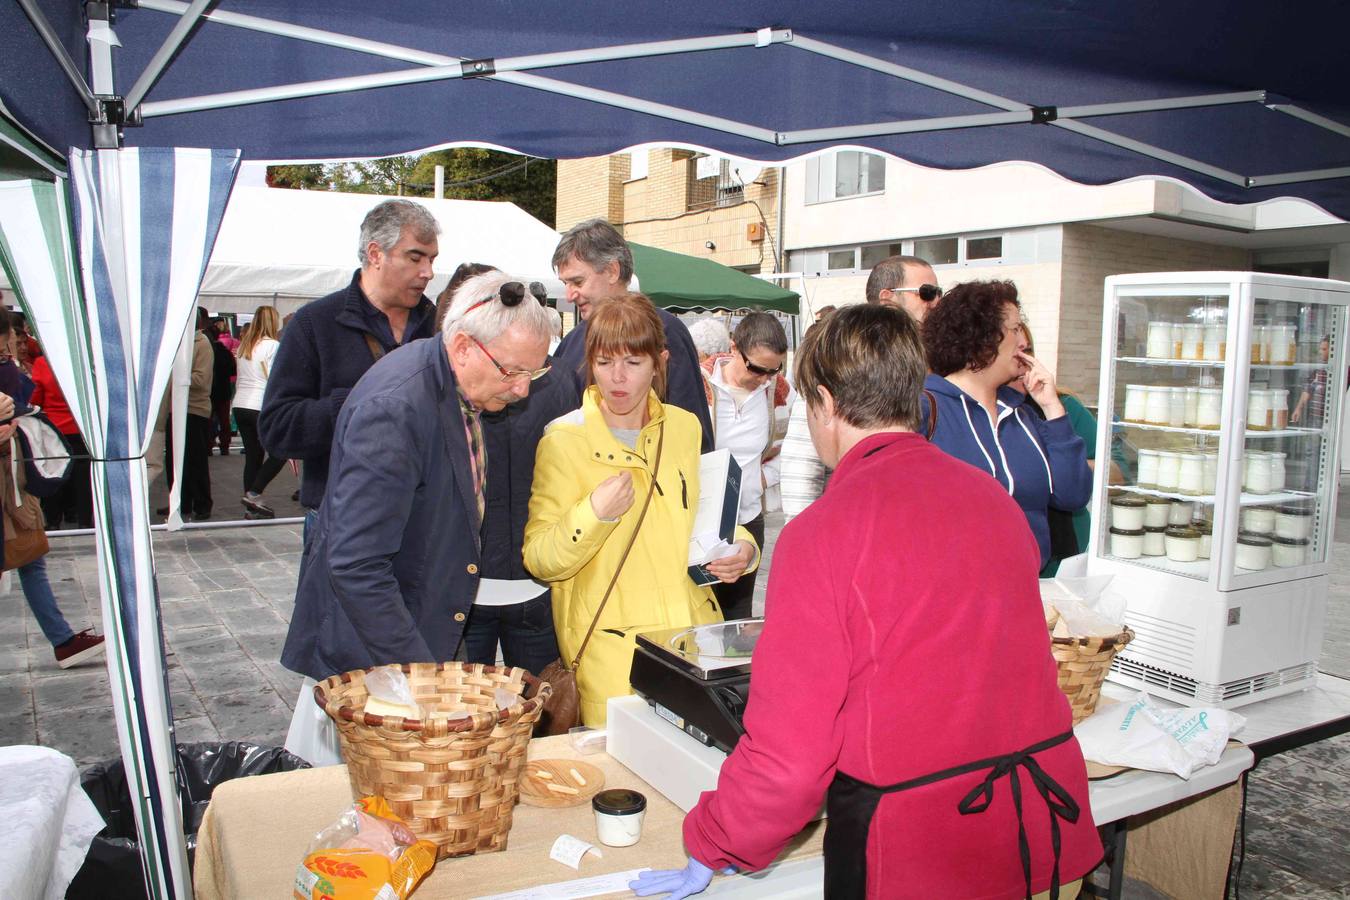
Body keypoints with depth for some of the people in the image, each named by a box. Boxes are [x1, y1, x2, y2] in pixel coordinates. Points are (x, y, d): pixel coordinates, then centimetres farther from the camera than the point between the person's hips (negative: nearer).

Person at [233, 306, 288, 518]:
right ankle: (254, 494, -6)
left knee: (252, 455, 9)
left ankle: (252, 507, 10)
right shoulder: (272, 345, -6)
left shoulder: (244, 346, 14)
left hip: (240, 406, 7)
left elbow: (239, 379, 13)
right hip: (261, 407, -7)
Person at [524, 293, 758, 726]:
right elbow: (539, 560, -8)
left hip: (695, 634, 4)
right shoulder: (564, 441, -6)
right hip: (611, 649, -4)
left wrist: (740, 548, 3)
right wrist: (594, 514, -24)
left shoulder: (684, 426, 8)